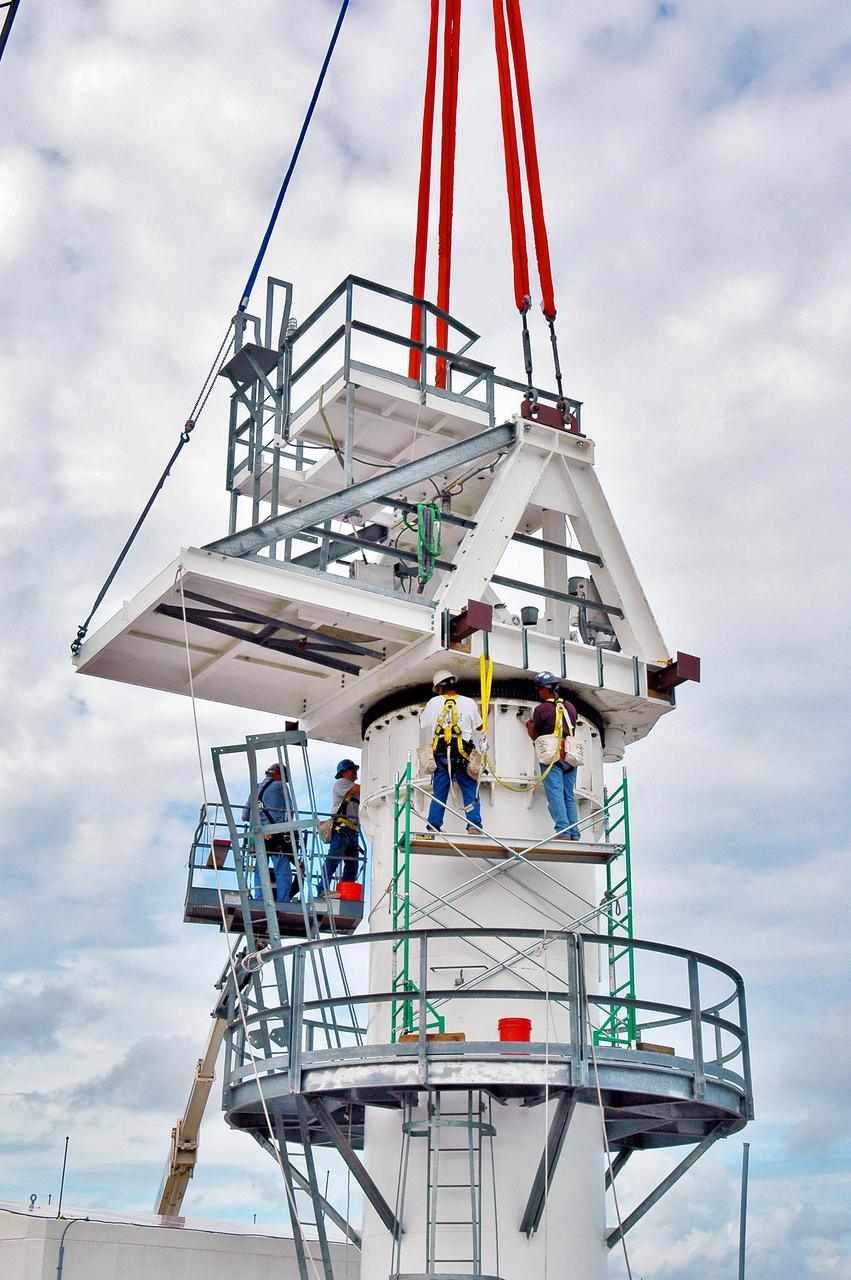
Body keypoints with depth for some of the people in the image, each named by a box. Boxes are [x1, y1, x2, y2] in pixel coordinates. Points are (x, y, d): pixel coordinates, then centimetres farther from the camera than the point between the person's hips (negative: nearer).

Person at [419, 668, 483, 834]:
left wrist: (424, 710, 36)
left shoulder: (434, 703, 3)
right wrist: (484, 714, 33)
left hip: (441, 754, 1)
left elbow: (423, 723, 17)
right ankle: (474, 826, -7)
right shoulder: (468, 703, 2)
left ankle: (433, 826, 7)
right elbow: (478, 726, 13)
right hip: (462, 754, -1)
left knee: (439, 792, 8)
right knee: (470, 791, 3)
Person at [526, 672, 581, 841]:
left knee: (555, 795, -7)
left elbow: (535, 736, 3)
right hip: (569, 757, 6)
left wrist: (529, 726, 23)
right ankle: (574, 833, 4)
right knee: (569, 796, 8)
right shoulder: (570, 707, 11)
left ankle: (563, 832, -17)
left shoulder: (541, 709, -6)